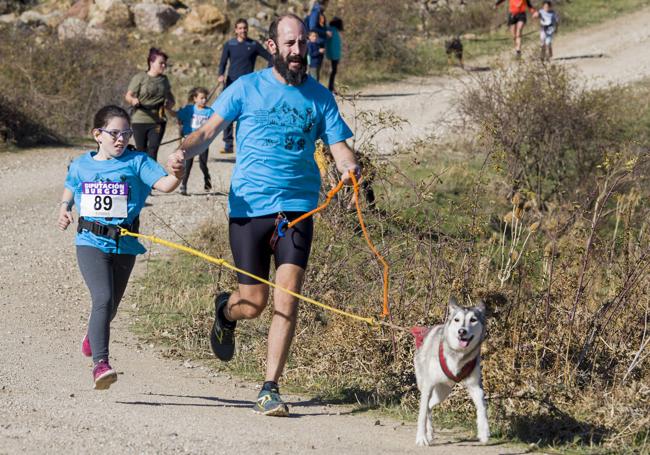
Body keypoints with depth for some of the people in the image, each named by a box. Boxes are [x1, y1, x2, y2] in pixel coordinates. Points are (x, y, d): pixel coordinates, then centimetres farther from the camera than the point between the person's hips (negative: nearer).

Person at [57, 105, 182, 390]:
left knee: (110, 306, 17)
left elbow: (164, 185, -18)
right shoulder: (81, 165, 4)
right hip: (91, 243, -1)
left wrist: (177, 176, -37)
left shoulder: (137, 162, -3)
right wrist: (65, 209, 11)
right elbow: (70, 188, 26)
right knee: (103, 299, -22)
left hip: (124, 246, 2)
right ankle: (100, 363, -24)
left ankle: (92, 336, 51)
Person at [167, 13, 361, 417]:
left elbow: (339, 145, 2)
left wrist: (350, 167, -21)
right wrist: (186, 150, -21)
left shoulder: (319, 97, 8)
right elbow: (211, 129, 0)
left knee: (287, 297, -12)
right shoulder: (248, 88, 3)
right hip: (249, 206, -1)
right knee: (253, 302, 2)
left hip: (297, 207, 1)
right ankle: (225, 311, 40)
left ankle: (271, 389, -5)